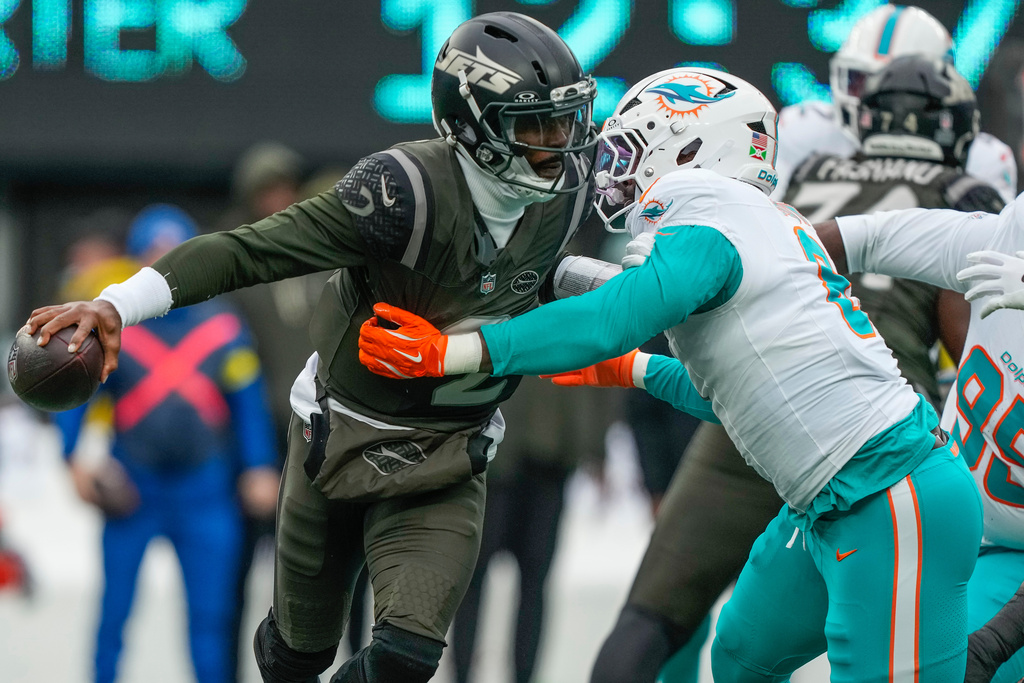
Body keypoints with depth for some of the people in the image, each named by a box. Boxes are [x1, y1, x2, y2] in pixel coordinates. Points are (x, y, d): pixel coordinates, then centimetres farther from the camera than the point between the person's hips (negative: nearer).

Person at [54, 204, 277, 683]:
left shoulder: (222, 328, 4)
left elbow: (248, 402, 7)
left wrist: (257, 468, 1)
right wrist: (74, 461, -9)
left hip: (204, 491, 1)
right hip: (132, 493, -1)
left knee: (211, 616, 1)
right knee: (114, 613, 0)